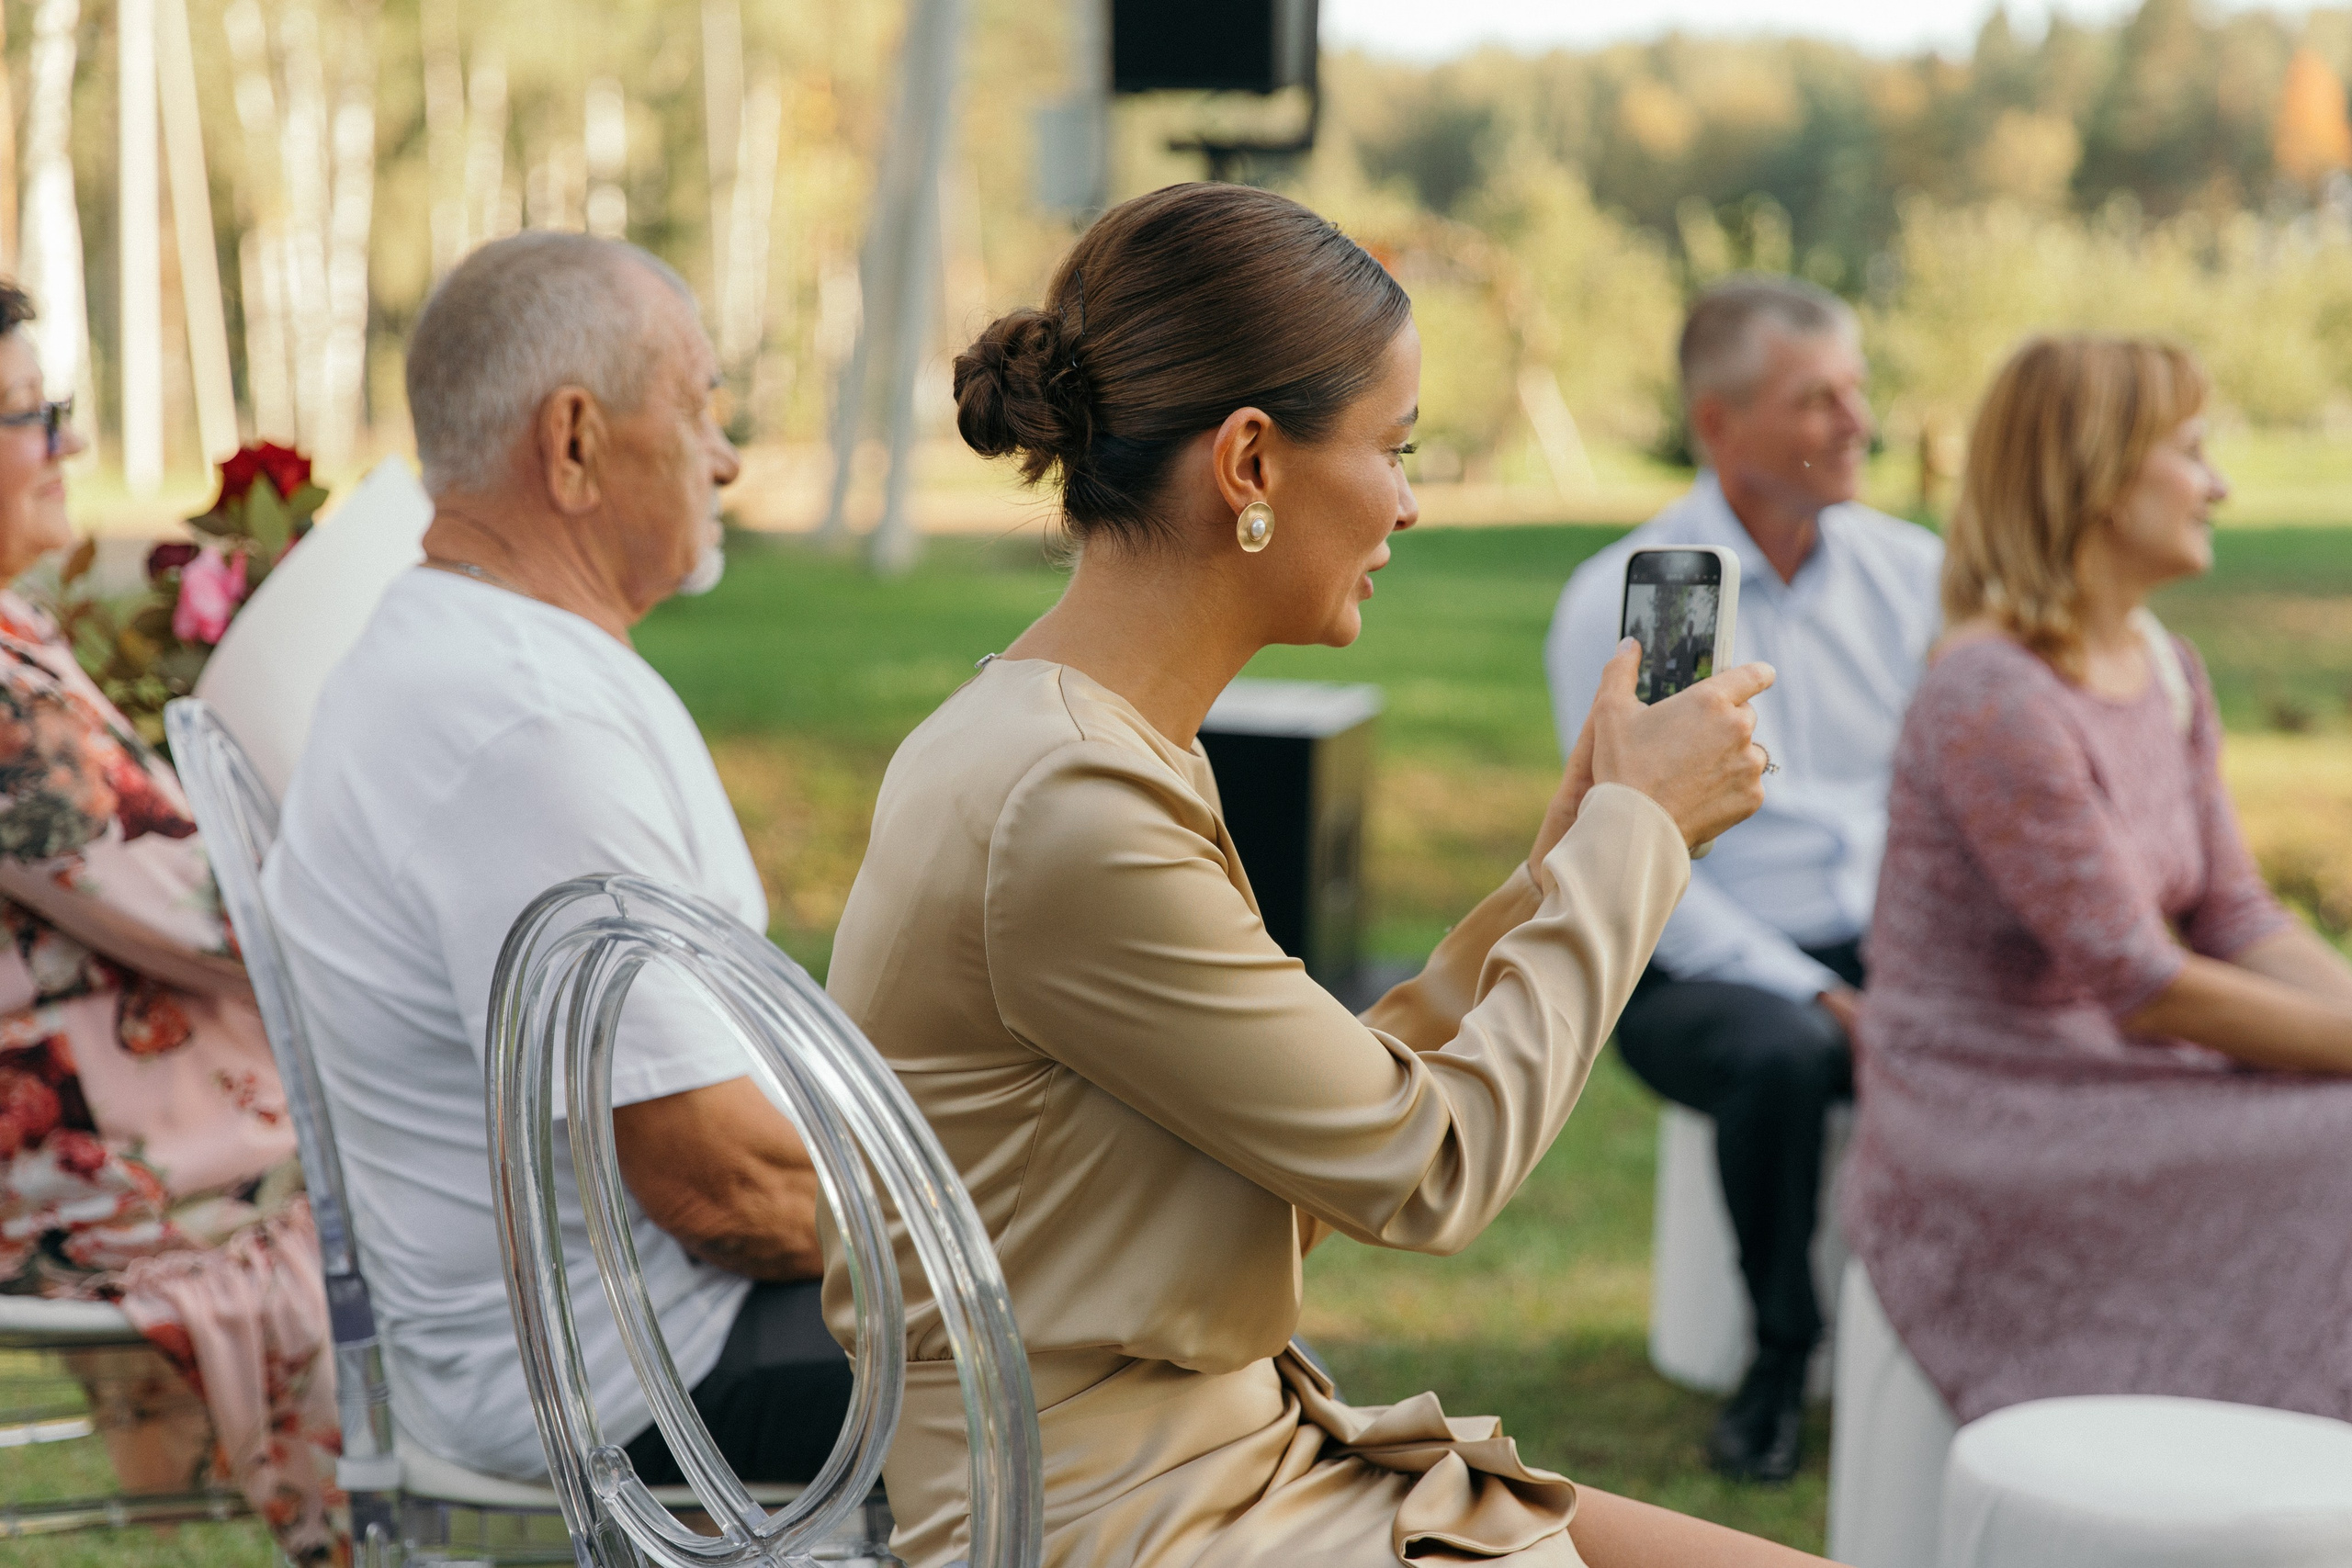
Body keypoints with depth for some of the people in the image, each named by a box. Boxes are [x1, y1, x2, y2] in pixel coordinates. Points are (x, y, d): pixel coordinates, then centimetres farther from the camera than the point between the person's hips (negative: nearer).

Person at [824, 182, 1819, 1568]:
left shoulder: (1113, 751, 7)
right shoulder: (1069, 809, -23)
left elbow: (1326, 1149, 11)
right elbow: (1425, 1168, -14)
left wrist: (1559, 869, 7)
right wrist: (1636, 830, -4)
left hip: (1238, 1456, 9)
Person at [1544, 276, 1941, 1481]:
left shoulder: (1911, 570, 8)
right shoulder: (1619, 604, -6)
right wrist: (1816, 994, -18)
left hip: (1892, 943, 4)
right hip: (1696, 971, -3)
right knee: (1780, 1054, -36)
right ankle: (1781, 1355, -10)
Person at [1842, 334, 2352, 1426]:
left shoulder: (2169, 673, 10)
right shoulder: (1991, 700, -19)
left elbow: (2238, 921, 8)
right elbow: (2139, 984, -20)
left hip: (2105, 1092, 8)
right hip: (1980, 1139, -8)